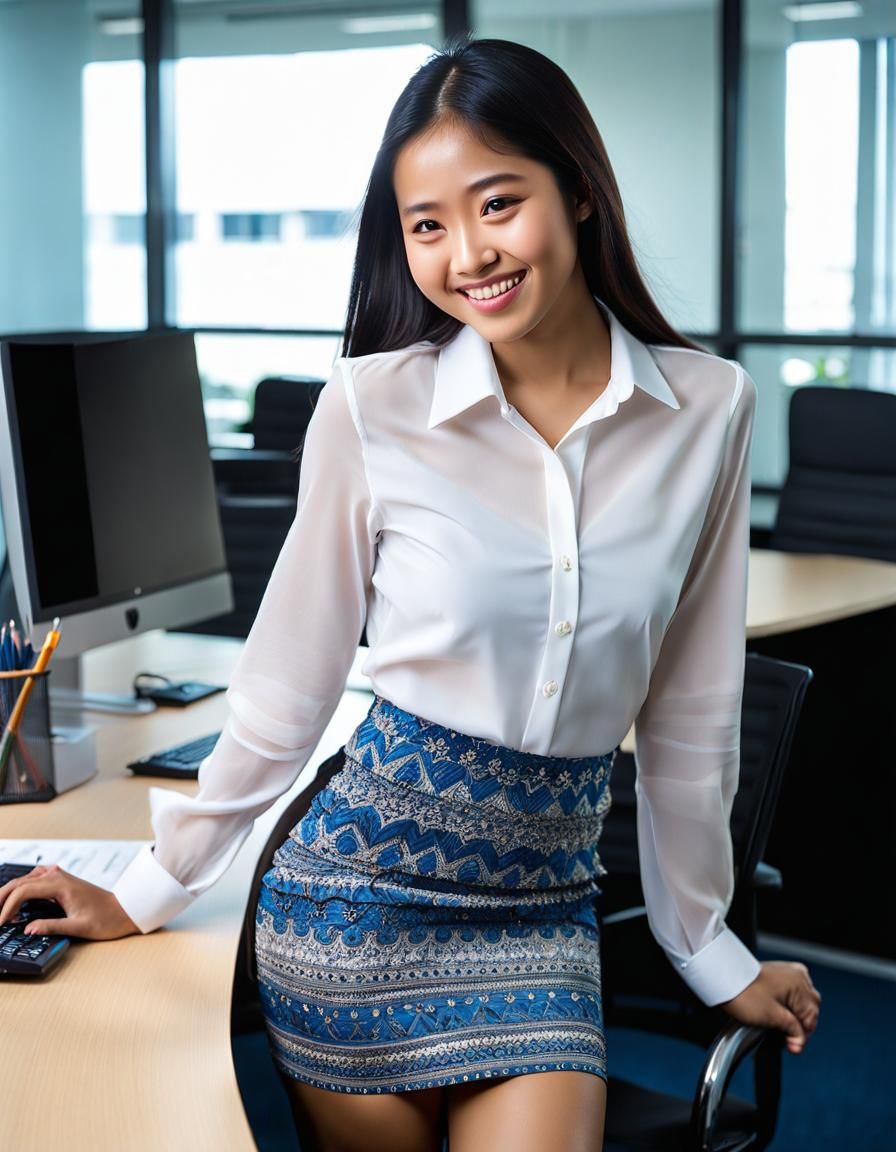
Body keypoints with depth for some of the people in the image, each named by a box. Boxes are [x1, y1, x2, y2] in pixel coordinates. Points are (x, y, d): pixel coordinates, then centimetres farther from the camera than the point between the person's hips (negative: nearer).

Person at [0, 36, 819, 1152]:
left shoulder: (708, 410, -4)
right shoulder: (372, 407, -9)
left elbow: (687, 708, 6)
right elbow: (285, 684, 1)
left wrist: (707, 944, 13)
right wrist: (148, 892, 7)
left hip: (542, 911, 2)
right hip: (360, 888, -1)